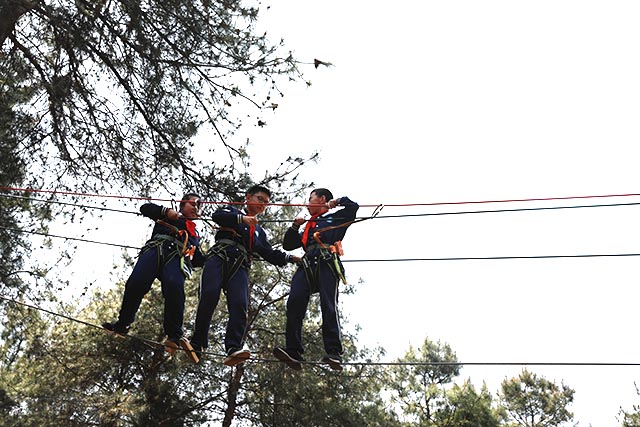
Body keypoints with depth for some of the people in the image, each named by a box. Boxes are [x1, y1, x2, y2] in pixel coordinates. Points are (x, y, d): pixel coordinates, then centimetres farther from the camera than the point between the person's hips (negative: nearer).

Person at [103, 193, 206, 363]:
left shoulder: (195, 235, 42)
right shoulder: (167, 217, 35)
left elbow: (197, 260, 37)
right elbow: (145, 208, 21)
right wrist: (166, 211, 9)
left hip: (176, 257, 1)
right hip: (156, 249, -1)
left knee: (174, 287, -32)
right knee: (136, 283, -26)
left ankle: (174, 336, -37)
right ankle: (123, 323, -9)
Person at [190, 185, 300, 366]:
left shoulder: (259, 232, 37)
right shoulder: (232, 211, 25)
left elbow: (270, 254, 28)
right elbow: (216, 216, 2)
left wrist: (291, 258, 14)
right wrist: (242, 219, -8)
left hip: (240, 266, 3)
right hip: (219, 256, -3)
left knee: (240, 304, -21)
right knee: (210, 295, -24)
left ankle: (234, 349, -36)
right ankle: (198, 343, -15)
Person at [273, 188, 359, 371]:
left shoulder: (335, 217, 24)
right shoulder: (308, 226, 39)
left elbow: (353, 206, 10)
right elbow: (288, 245, 39)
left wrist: (337, 201, 18)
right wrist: (294, 227, 26)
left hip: (327, 262, -5)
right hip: (307, 265, 5)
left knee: (328, 306, -20)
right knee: (294, 302, -18)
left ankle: (334, 353, -26)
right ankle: (293, 352, -26)